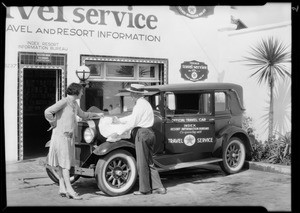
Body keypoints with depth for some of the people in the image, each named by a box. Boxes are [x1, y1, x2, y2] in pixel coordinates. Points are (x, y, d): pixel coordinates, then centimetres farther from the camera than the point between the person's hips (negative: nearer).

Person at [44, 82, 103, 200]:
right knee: (64, 162, -6)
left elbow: (82, 114, 33)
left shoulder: (74, 104, 14)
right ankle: (69, 189, -4)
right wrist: (54, 124, -13)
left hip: (69, 136, 9)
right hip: (61, 134, -8)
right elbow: (48, 112, -23)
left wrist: (96, 114, 36)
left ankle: (62, 188, 14)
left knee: (62, 163, 10)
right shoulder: (64, 101, -14)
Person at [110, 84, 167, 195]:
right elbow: (132, 117, 24)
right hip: (149, 133, 10)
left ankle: (144, 189, 11)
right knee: (149, 163, 14)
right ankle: (158, 187, 14)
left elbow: (132, 123, -17)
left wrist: (118, 132, -11)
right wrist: (119, 120, 21)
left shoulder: (140, 105, -15)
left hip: (142, 133, -10)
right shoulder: (145, 103, 16)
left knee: (142, 163, 1)